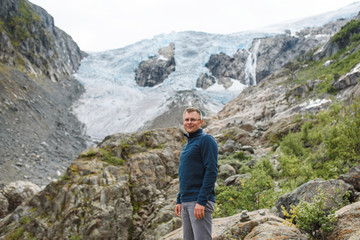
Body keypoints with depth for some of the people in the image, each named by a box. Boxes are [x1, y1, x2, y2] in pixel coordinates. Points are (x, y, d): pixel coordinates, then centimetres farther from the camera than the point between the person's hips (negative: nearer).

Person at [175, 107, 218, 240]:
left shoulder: (206, 140, -6)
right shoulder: (186, 146, 21)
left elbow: (211, 172, -15)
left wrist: (201, 201, -21)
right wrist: (179, 201, 20)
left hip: (200, 201, -9)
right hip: (186, 202, 9)